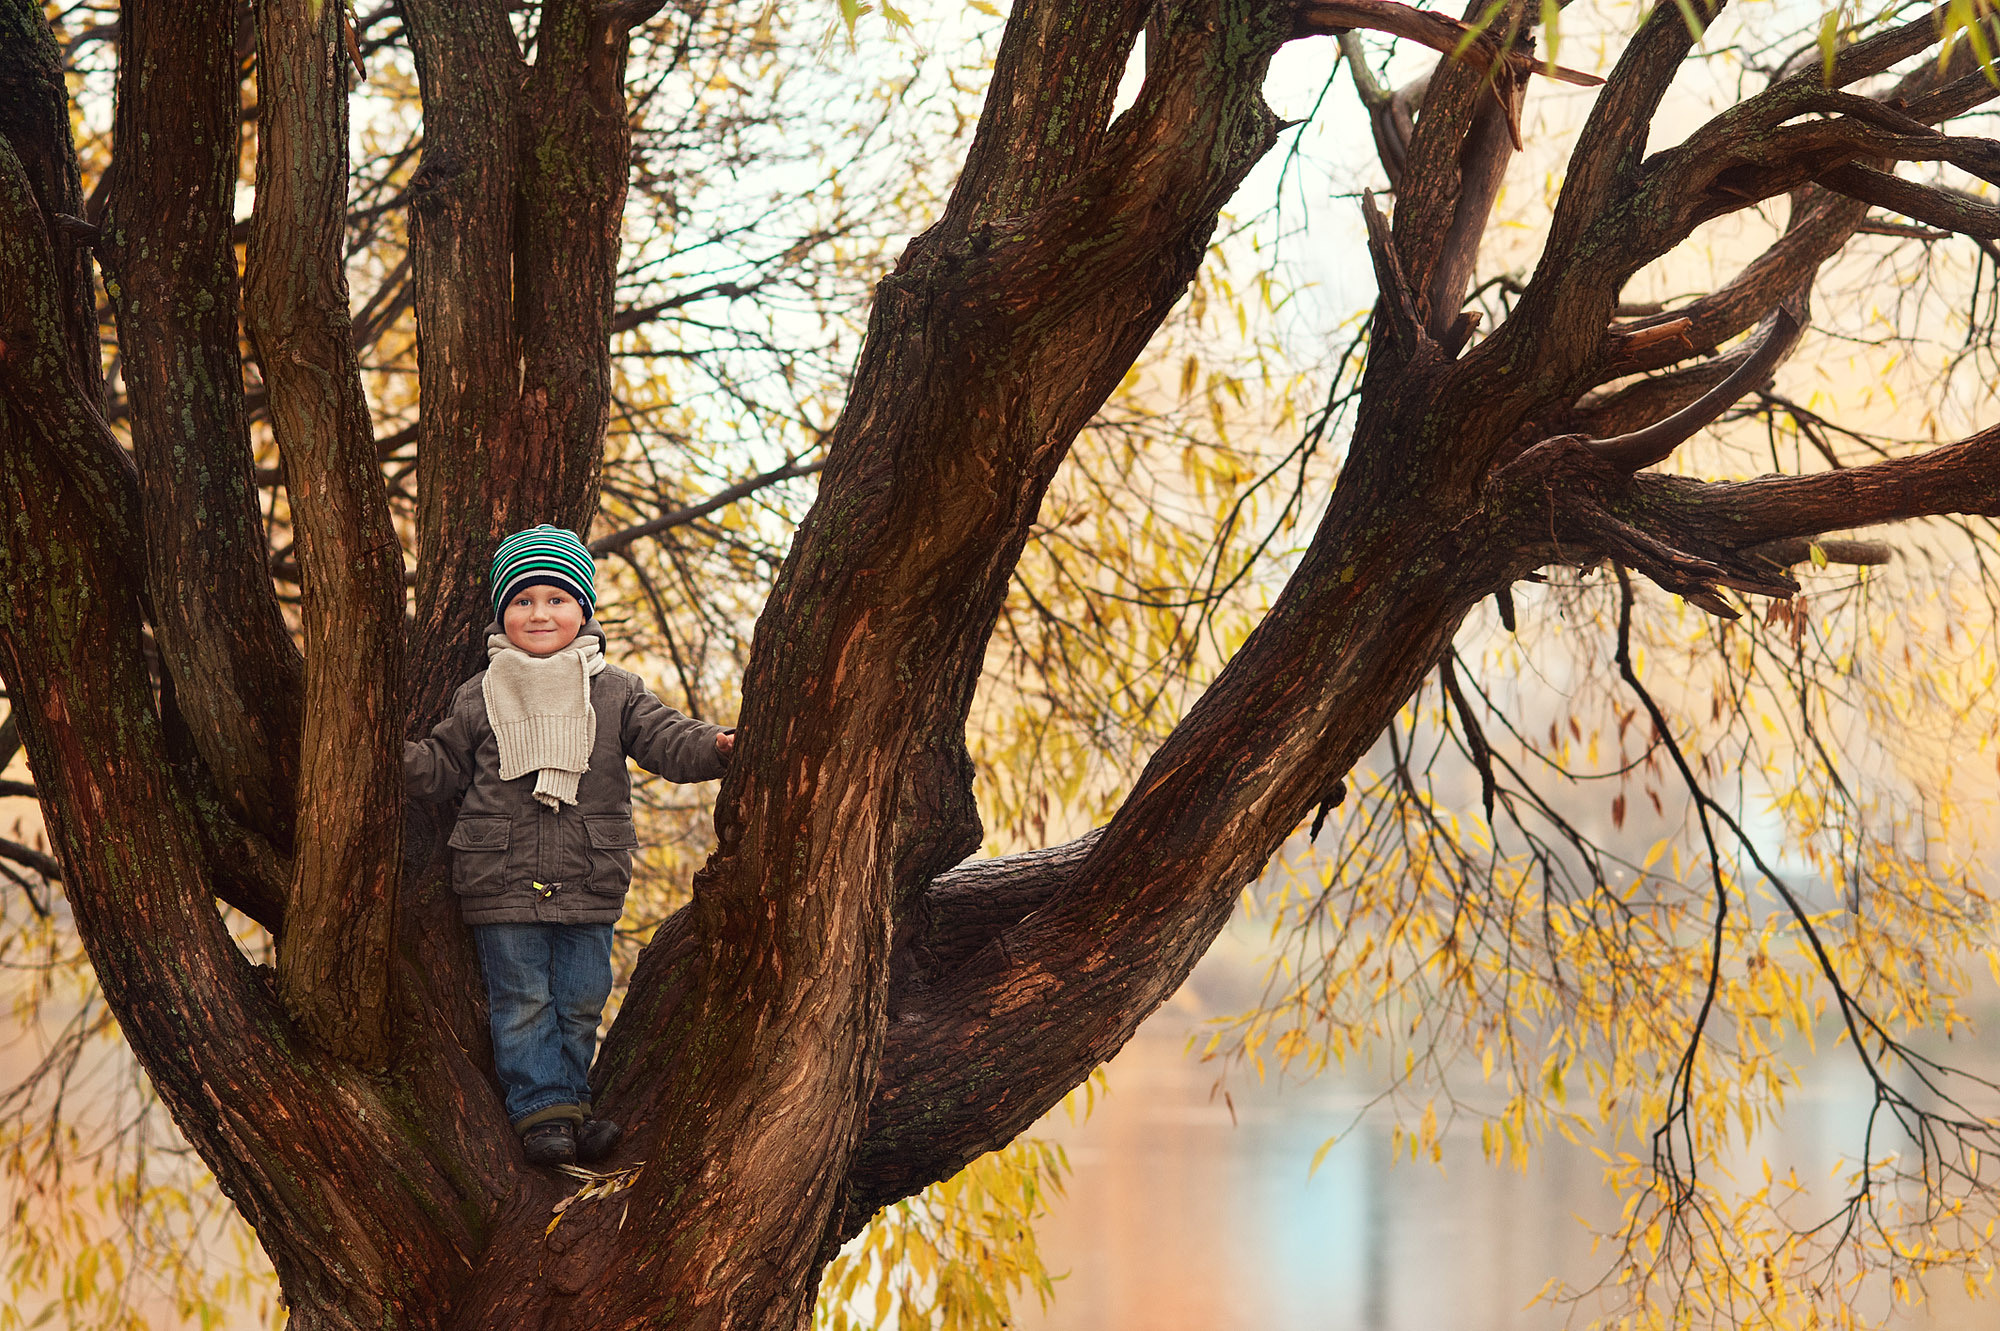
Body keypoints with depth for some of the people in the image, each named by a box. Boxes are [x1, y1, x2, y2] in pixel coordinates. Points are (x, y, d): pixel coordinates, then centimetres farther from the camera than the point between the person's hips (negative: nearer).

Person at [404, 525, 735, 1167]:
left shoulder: (616, 692, 4)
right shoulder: (479, 697, 6)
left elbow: (665, 738, -3)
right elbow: (445, 765, 12)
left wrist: (717, 746, -21)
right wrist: (400, 758, -5)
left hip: (588, 882, 1)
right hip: (501, 879, -1)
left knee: (580, 1000, 7)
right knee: (522, 1001, 0)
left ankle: (568, 1100, 19)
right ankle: (543, 1109, 6)